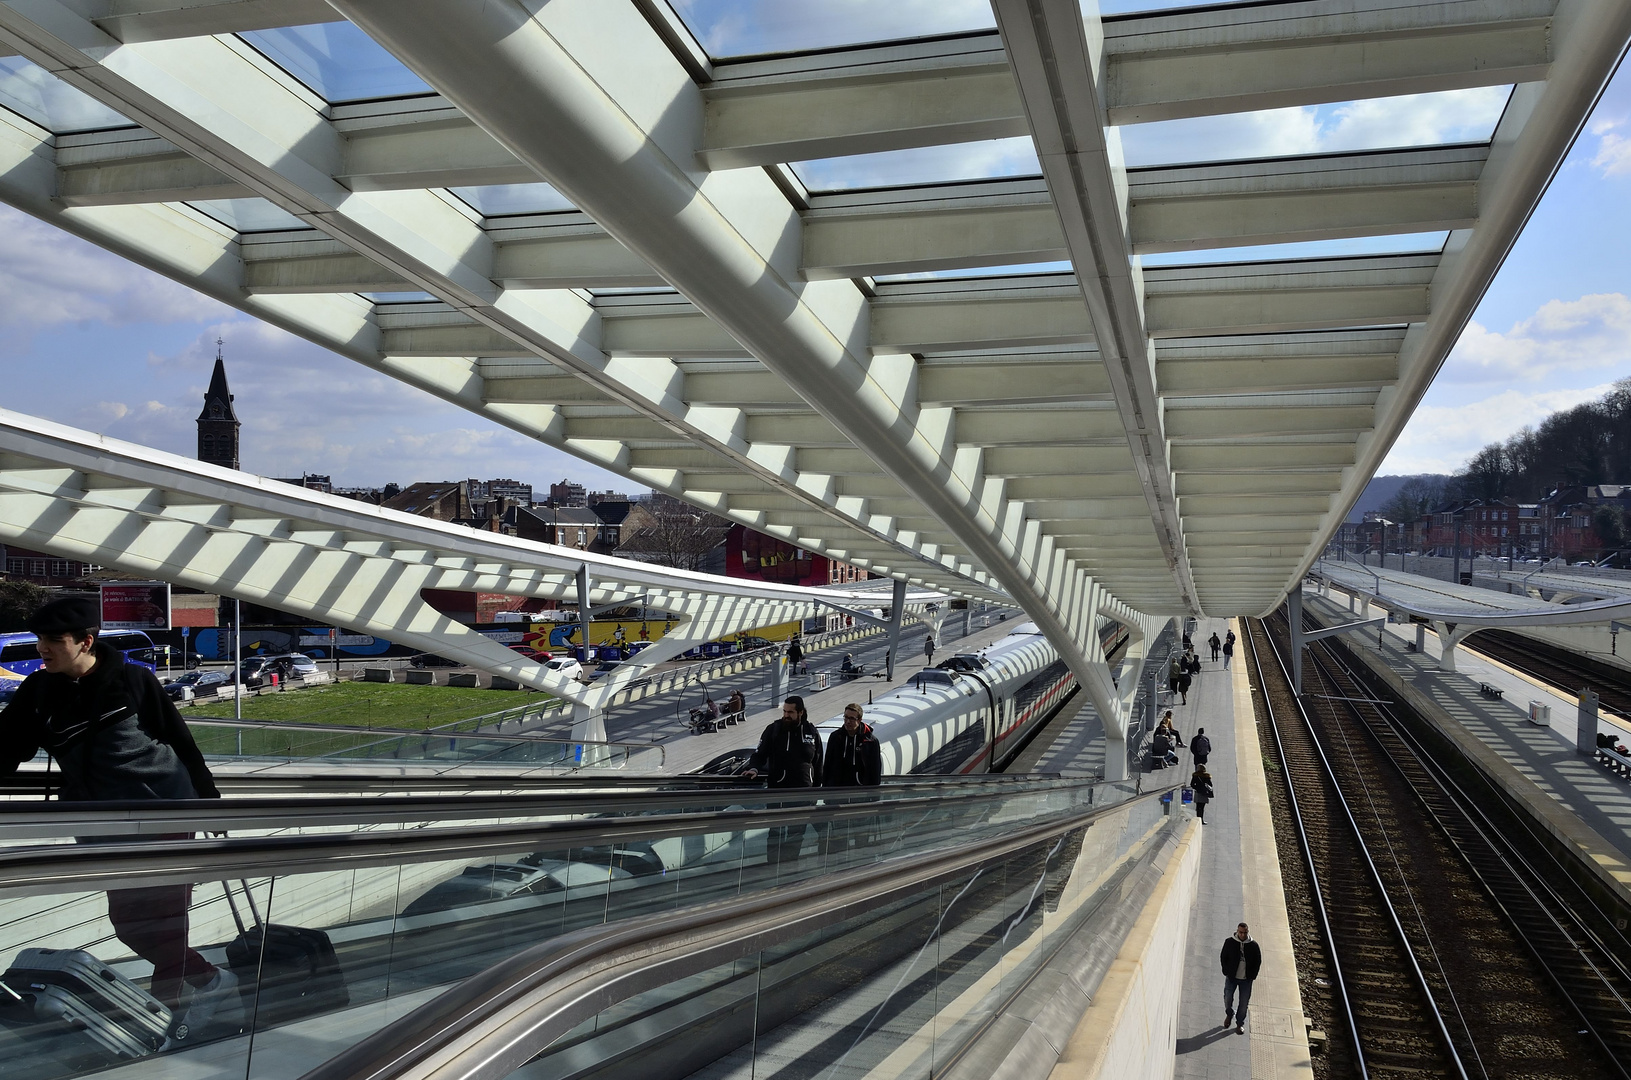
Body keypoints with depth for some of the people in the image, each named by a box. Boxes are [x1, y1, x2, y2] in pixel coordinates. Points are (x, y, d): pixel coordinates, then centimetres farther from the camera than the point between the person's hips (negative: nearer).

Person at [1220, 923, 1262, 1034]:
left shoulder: (1253, 945, -9)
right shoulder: (1229, 942, -10)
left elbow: (1258, 962, 1)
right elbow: (1223, 958, 0)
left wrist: (1252, 976, -4)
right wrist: (1226, 972, -5)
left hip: (1246, 979, 0)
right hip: (1231, 977, 0)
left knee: (1244, 1002, 7)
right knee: (1228, 998, 8)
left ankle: (1240, 1023, 27)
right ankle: (1229, 1014, 39)